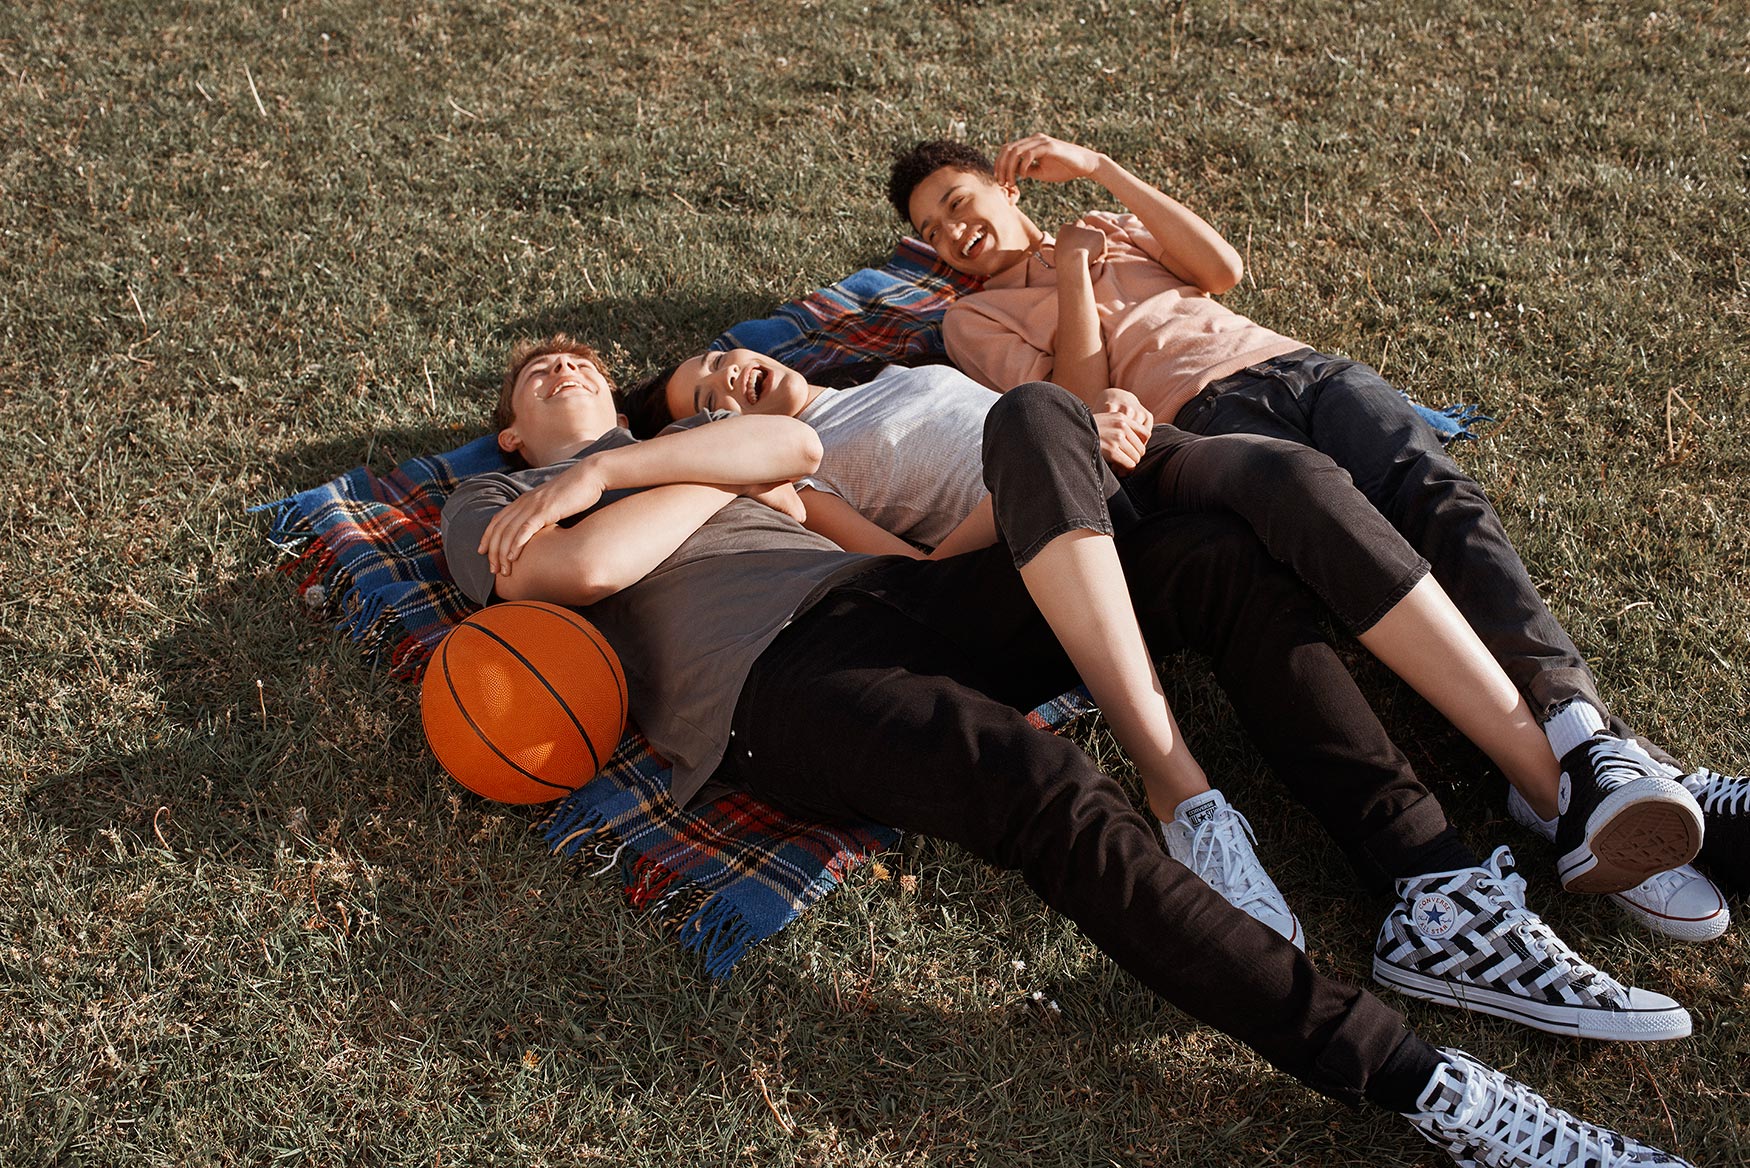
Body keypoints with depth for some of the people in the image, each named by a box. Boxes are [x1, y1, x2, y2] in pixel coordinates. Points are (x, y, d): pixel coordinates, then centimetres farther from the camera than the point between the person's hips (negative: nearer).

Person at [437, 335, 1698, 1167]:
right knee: (1061, 800, -33)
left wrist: (606, 469, 5)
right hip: (764, 680, -6)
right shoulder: (489, 509, 24)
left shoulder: (675, 439, 36)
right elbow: (594, 567, -3)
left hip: (884, 591, 6)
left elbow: (795, 448, 10)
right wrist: (732, 464, 11)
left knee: (1210, 557, -13)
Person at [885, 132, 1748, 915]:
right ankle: (1584, 770, -46)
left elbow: (1222, 267, 14)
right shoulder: (976, 318, 21)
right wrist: (1072, 266, 8)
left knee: (1442, 499, -26)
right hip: (1203, 414, -5)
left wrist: (1101, 170, 13)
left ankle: (1584, 733, -44)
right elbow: (1081, 404, 2)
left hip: (1300, 366, 5)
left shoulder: (1115, 227, 35)